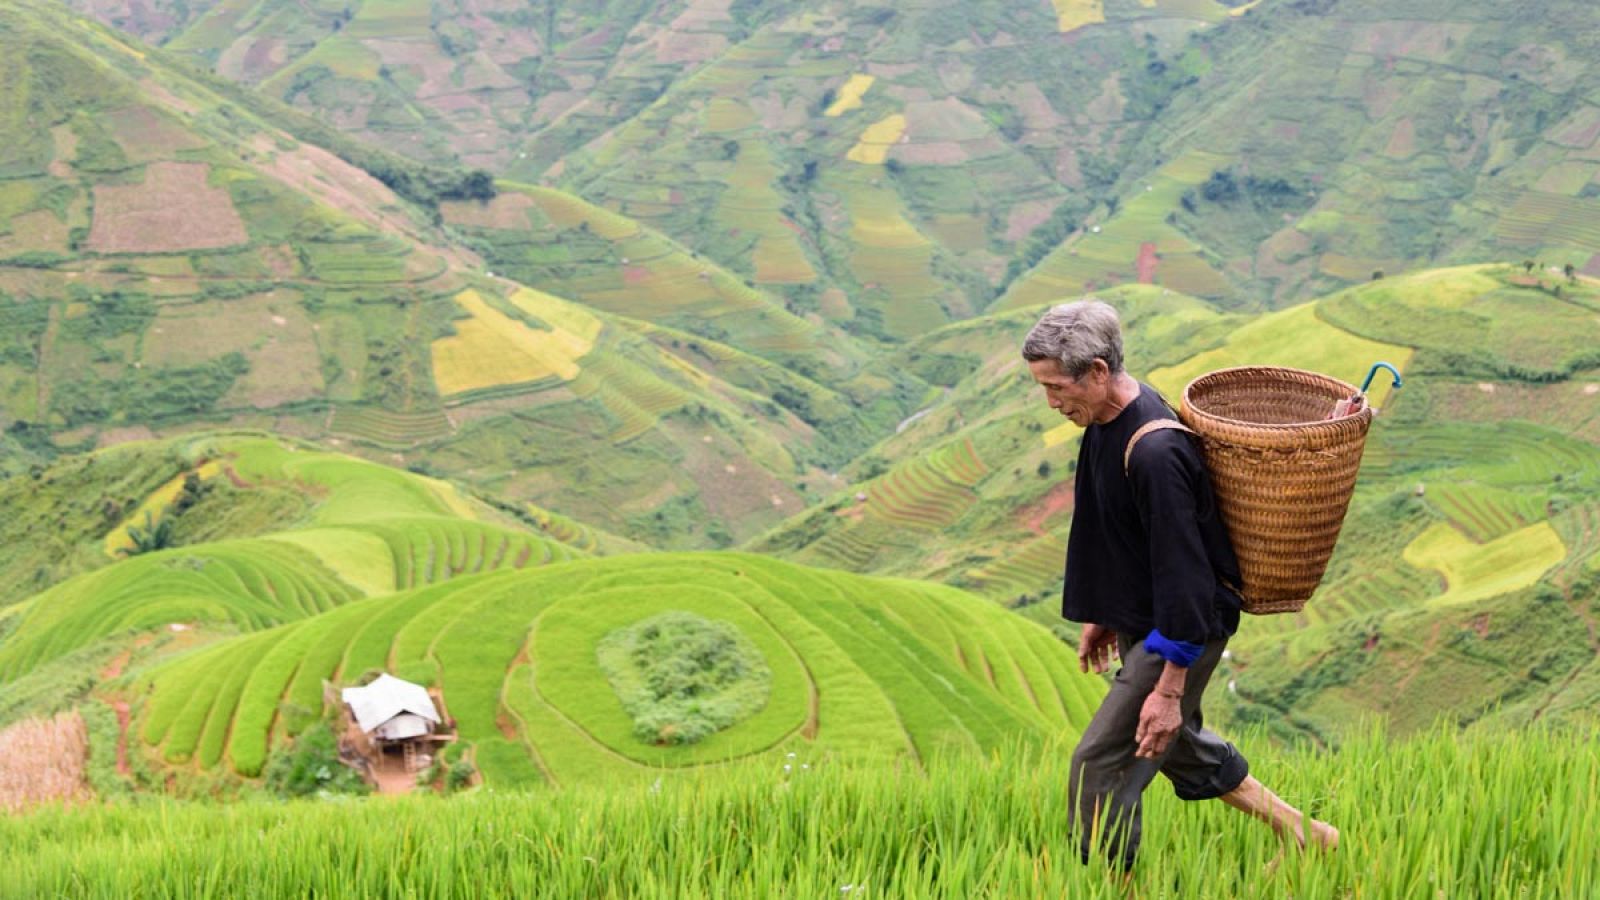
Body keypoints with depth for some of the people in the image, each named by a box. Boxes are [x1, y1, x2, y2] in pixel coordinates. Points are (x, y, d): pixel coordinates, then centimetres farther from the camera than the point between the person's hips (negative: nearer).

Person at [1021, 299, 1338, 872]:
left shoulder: (1155, 452, -29)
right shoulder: (1108, 420, 1)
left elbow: (1183, 572, -28)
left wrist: (1169, 688, -25)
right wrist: (1102, 614, 23)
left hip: (1187, 627, -10)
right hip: (1139, 619, 10)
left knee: (1100, 765, -8)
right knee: (1177, 746, 23)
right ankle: (1301, 834, 39)